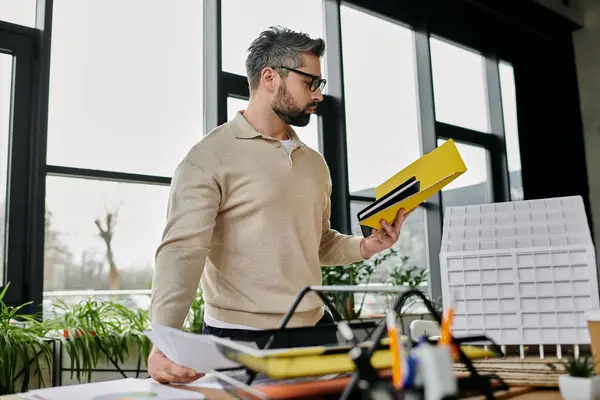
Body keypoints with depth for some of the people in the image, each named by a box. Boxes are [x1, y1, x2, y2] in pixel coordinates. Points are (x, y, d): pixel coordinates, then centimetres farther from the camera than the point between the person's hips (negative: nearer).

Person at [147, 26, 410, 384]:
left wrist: (364, 247, 1)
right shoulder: (210, 158, -11)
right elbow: (182, 251, -20)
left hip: (315, 330, 7)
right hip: (241, 339, -6)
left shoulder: (315, 163, 11)